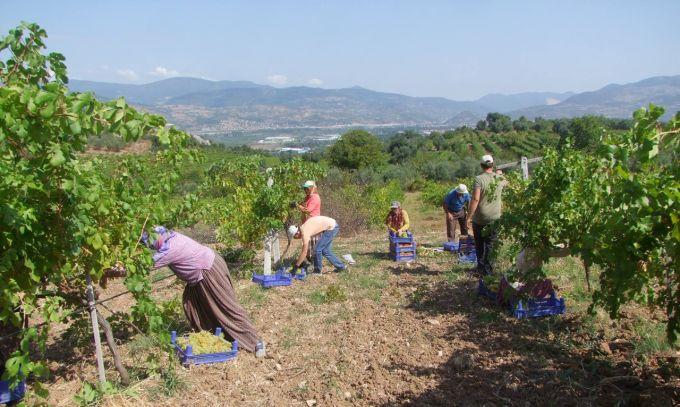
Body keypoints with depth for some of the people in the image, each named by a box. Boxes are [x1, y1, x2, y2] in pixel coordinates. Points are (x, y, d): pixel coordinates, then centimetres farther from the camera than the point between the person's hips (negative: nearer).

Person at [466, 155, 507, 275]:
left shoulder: (479, 179, -14)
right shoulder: (499, 178, 0)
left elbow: (475, 199, -21)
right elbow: (505, 183, 26)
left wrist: (469, 216, -17)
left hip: (479, 218, -2)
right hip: (494, 218, 3)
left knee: (479, 243, 14)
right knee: (490, 244, 10)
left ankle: (481, 267, 21)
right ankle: (487, 269, 12)